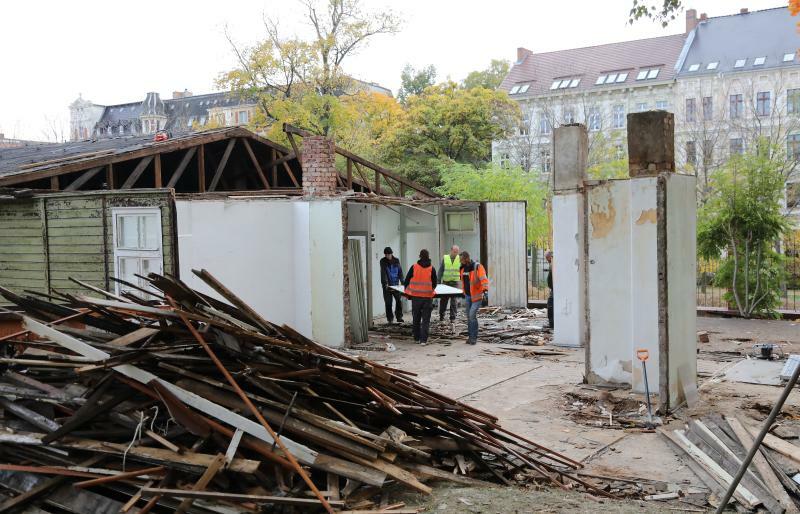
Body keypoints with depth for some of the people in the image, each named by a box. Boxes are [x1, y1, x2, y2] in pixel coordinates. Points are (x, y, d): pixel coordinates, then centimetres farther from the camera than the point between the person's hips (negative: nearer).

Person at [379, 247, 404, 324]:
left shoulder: (396, 260, 5)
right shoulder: (383, 261, -4)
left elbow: (400, 271, 5)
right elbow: (383, 273, -14)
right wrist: (385, 283, -26)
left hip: (396, 284, 2)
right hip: (387, 285, -2)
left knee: (399, 300, -7)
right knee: (388, 303, 0)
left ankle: (399, 316, 5)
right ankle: (390, 319, 9)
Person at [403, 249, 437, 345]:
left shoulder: (414, 267, -3)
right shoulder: (431, 269, -3)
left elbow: (406, 281, 2)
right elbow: (434, 283, 5)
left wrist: (407, 290, 19)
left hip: (416, 296, 1)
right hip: (428, 296, -1)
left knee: (416, 318, 13)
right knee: (426, 319, 3)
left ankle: (416, 338, 19)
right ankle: (423, 339, -3)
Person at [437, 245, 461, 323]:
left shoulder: (460, 259, 2)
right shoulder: (445, 258, 2)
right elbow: (440, 270, 5)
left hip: (455, 282, -1)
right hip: (445, 282, 1)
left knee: (454, 301, -2)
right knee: (443, 300, 8)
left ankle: (453, 317, 4)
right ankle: (441, 316, 23)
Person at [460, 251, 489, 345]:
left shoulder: (477, 266, -16)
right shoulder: (463, 268, 5)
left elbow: (484, 279, -28)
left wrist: (485, 290, -43)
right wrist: (464, 292, 30)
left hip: (477, 296, -7)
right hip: (468, 296, 7)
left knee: (472, 315, -15)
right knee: (469, 317, 10)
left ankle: (474, 337, -4)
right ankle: (470, 336, 19)